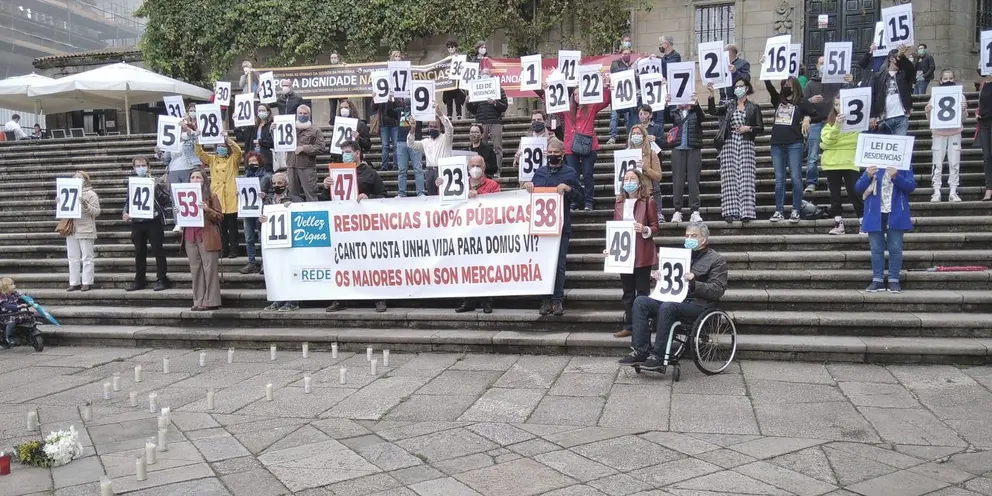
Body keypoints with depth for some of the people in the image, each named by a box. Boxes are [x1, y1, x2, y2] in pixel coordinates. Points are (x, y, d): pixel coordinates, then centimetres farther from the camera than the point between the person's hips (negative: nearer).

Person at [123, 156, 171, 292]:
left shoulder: (156, 182, -1)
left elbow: (168, 201, -5)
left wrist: (157, 190, -20)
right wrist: (125, 213, -2)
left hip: (153, 221, -4)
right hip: (137, 222, 4)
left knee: (158, 250, -1)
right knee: (139, 252, 10)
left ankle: (162, 279, 4)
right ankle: (139, 280, 17)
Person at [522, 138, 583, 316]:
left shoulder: (570, 173, 5)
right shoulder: (539, 172, 14)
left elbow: (580, 198, 1)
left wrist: (568, 189, -16)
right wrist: (527, 185, 2)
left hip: (561, 226, -3)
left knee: (559, 265, -3)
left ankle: (557, 300, 5)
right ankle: (546, 300, 12)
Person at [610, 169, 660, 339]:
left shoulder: (648, 201, -2)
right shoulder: (619, 202, 11)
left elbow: (655, 226, -1)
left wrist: (645, 230, -21)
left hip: (642, 254, -5)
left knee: (642, 292, 1)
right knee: (627, 292, 10)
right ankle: (628, 326, 16)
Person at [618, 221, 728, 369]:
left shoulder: (717, 260, 3)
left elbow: (718, 291, -7)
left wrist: (694, 283, -21)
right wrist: (660, 277, 7)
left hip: (699, 305, -7)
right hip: (675, 299, 7)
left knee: (666, 307, -36)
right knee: (641, 301, -15)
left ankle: (658, 356, -29)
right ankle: (640, 351, -21)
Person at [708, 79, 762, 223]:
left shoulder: (754, 107, 11)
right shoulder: (728, 105, 13)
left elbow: (761, 129, 9)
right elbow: (713, 111, -4)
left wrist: (749, 128, -8)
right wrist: (711, 94, -15)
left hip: (746, 145, -1)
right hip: (729, 144, 1)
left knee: (746, 178, -8)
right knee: (730, 178, -5)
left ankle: (746, 212, -8)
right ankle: (731, 212, -6)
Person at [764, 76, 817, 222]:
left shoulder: (802, 102, 5)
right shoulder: (778, 100, 14)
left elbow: (817, 114, 3)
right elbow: (769, 85, 5)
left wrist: (807, 118, -15)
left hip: (794, 144, -4)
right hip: (777, 144, 4)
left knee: (795, 177, -3)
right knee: (779, 179, 5)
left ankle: (796, 211, 2)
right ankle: (778, 211, 7)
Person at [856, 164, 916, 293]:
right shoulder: (872, 166, 7)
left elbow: (911, 186, -6)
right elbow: (858, 188, 3)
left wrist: (896, 177, -22)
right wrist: (868, 176, -16)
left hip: (896, 215, -1)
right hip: (875, 215, 2)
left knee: (895, 248, 2)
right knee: (876, 249, 5)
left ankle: (894, 280, 9)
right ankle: (878, 280, 12)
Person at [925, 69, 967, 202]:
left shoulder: (959, 95, 3)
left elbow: (963, 117, 4)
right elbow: (930, 119, 4)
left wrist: (964, 108, -16)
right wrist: (928, 111, -17)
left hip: (955, 132, 1)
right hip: (939, 132, -1)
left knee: (954, 163, 0)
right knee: (938, 163, -2)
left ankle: (953, 192, 4)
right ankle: (936, 192, 1)